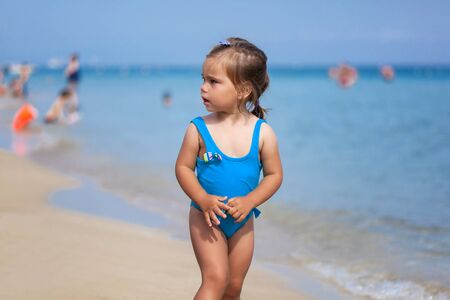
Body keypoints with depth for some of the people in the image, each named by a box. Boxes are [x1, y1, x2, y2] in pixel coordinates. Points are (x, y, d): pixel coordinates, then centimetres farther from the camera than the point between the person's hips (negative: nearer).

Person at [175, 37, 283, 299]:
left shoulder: (263, 133, -9)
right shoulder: (199, 129, -11)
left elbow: (274, 174, -4)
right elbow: (183, 167, -7)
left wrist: (249, 201, -18)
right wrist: (203, 199, -21)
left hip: (242, 221, 2)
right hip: (206, 218, -2)